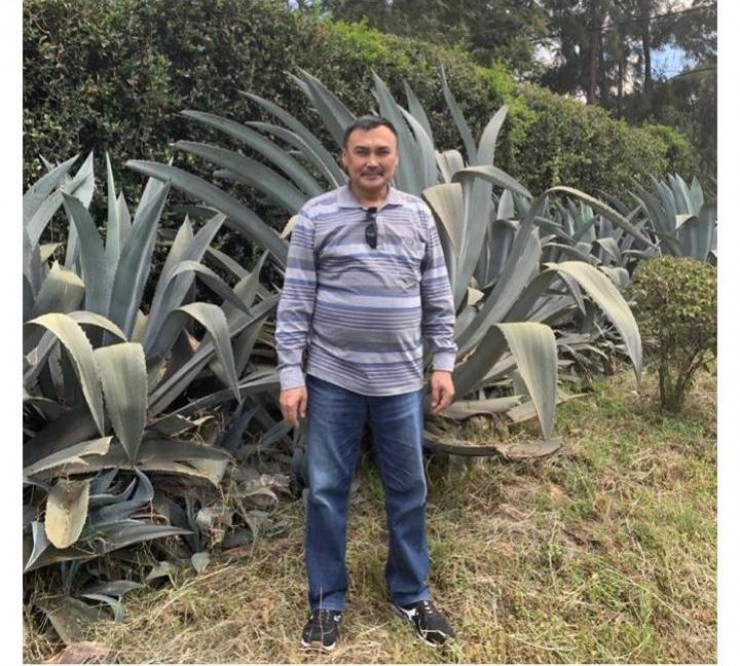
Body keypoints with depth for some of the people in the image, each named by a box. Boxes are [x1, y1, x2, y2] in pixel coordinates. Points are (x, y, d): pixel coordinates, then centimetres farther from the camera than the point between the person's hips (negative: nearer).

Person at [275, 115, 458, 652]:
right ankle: (327, 602, 27)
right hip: (332, 380, -2)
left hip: (401, 381, 2)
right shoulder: (315, 217, -3)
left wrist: (444, 363, 4)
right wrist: (291, 375, -8)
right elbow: (295, 303, -4)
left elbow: (439, 299, 8)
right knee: (326, 491, 8)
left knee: (408, 491, 12)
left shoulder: (419, 215, 5)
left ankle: (412, 595, 32)